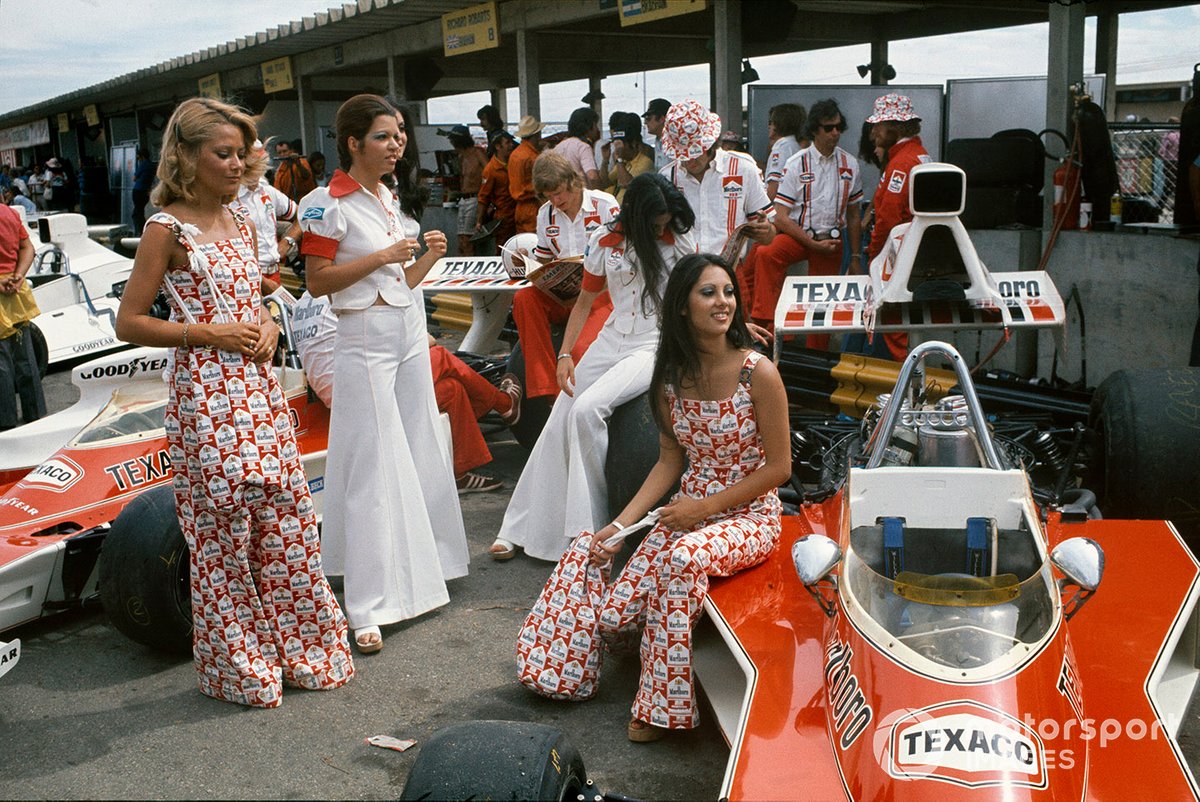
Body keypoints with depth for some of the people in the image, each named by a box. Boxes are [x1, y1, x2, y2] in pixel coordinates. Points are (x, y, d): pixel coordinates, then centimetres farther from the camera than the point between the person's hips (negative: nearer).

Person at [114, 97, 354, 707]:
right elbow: (128, 321, -8)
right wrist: (208, 333, -15)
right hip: (205, 397, -7)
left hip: (259, 392, 7)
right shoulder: (167, 229, -7)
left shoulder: (240, 224, 12)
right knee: (221, 532, 2)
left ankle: (299, 648, 25)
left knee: (288, 523, 9)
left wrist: (266, 326, 2)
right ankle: (238, 668, 19)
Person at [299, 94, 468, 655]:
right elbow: (317, 282, -12)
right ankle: (368, 607, -3)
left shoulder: (395, 198, 15)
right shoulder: (328, 204, -8)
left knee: (420, 458, 12)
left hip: (411, 334, 8)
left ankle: (418, 570, 27)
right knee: (373, 470, -8)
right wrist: (381, 257, -17)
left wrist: (428, 258, 1)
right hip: (364, 340, -8)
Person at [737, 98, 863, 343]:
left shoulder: (850, 164, 5)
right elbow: (781, 217, -9)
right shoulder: (796, 164, -5)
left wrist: (856, 257, 11)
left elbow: (853, 215, 13)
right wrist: (814, 244, -15)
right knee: (765, 254, -34)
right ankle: (766, 323, -34)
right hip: (797, 234, -3)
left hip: (832, 240, 3)